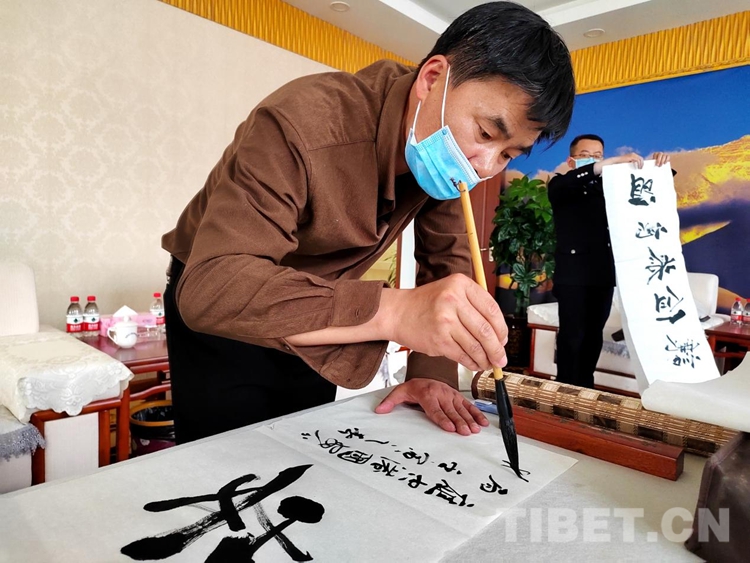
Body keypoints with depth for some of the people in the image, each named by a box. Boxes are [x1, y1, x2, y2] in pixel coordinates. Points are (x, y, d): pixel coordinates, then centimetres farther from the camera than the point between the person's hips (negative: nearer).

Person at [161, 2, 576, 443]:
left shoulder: (449, 155, -14)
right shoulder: (301, 124, -34)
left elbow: (447, 257, -5)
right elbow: (209, 287, -42)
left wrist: (431, 371, -17)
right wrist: (395, 311, -54)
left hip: (313, 308, 5)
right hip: (214, 303, -4)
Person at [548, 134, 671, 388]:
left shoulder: (611, 186, 18)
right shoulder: (559, 186, 3)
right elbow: (570, 181, -20)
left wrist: (658, 166, -1)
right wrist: (615, 161, -28)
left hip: (604, 274, 5)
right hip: (572, 275, -5)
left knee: (593, 336, 10)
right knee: (571, 336, -4)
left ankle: (585, 388, 20)